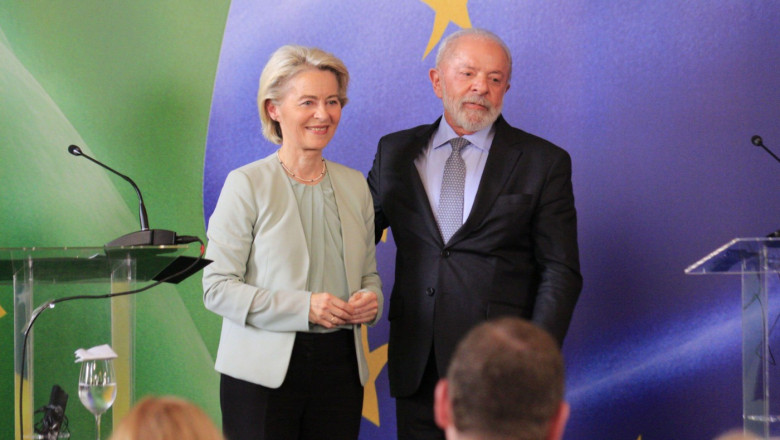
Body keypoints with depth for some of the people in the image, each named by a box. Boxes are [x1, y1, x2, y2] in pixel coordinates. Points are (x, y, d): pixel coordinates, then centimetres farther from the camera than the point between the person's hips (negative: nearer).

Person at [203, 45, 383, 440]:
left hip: (339, 366, 4)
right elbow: (217, 288, -8)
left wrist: (371, 299, -3)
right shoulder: (247, 185, -4)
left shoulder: (354, 185, 12)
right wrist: (303, 306, -17)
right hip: (263, 373, -4)